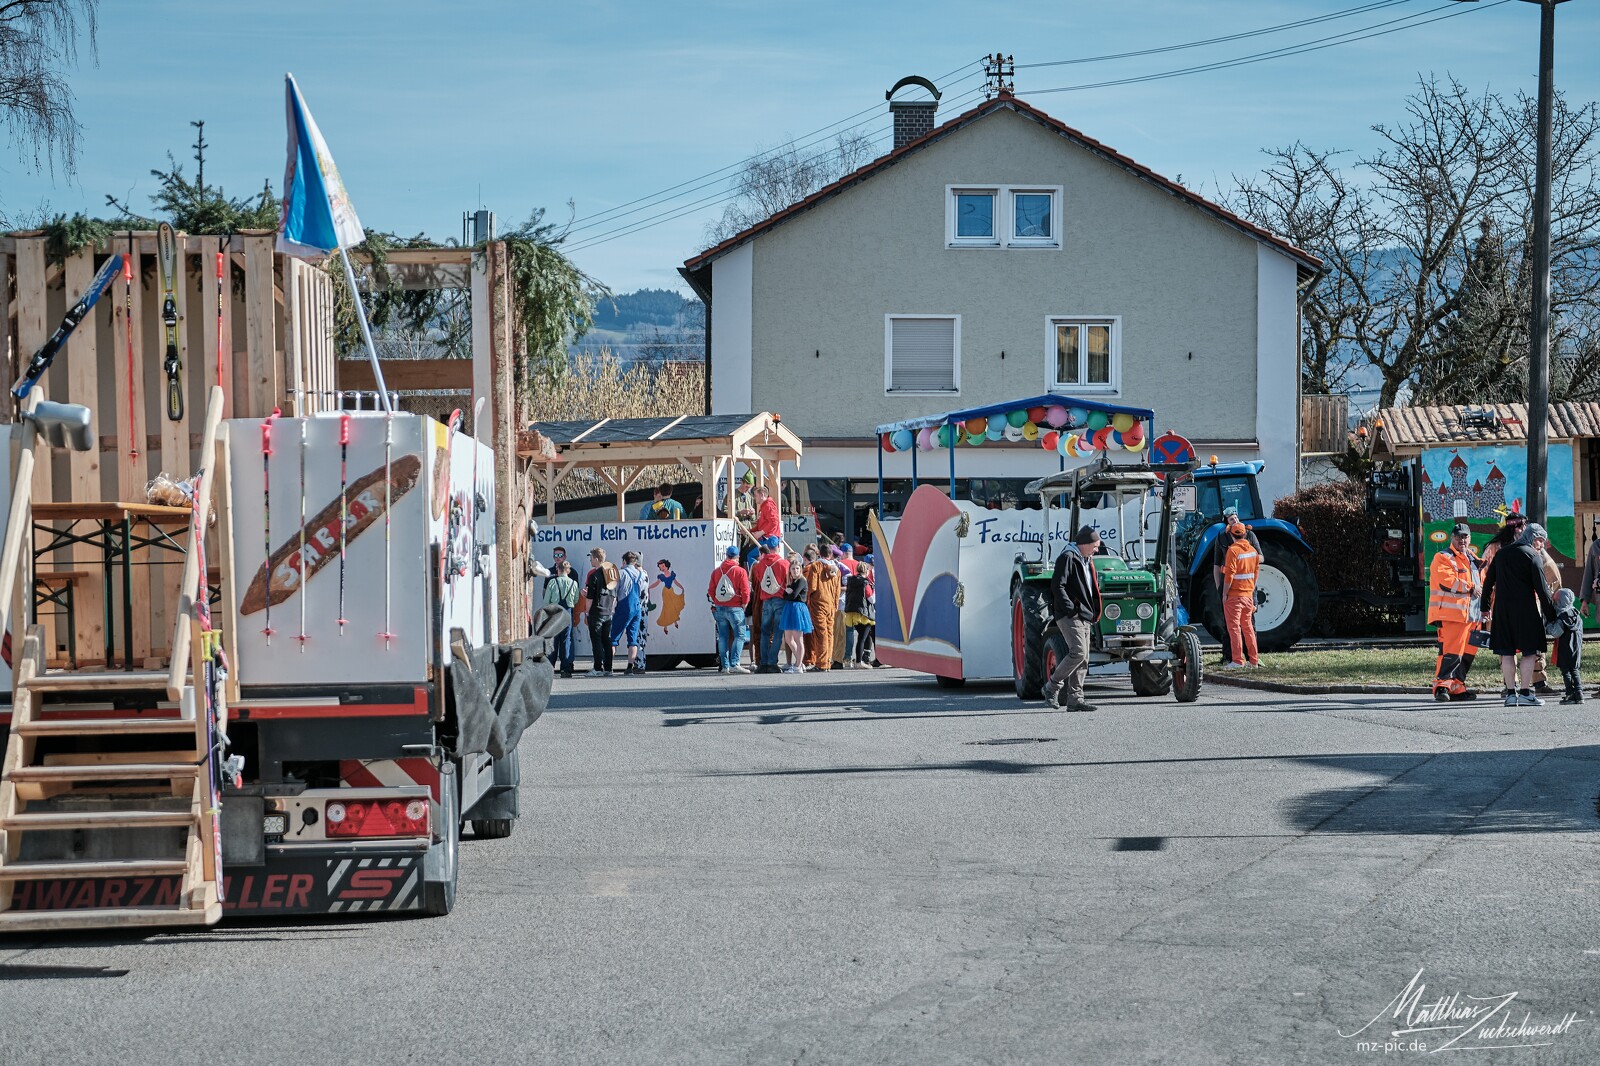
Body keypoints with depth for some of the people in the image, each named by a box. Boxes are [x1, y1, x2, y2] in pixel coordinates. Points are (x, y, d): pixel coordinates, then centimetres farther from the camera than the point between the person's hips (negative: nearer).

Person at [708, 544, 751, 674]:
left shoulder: (716, 571, 7)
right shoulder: (740, 571, -7)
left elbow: (710, 590, 8)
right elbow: (745, 591, -10)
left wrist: (717, 603, 16)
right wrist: (744, 605, 3)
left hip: (719, 608, 5)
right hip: (735, 608, -5)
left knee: (723, 637, 10)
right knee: (739, 636, -2)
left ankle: (724, 665, 9)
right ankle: (734, 664, -14)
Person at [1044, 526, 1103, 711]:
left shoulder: (1086, 562, 22)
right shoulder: (1067, 558, -8)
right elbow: (1057, 586, -16)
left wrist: (1092, 614, 18)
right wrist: (1070, 609, -20)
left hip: (1084, 618, 9)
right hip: (1069, 617, -9)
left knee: (1083, 660, 4)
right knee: (1078, 652, -20)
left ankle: (1075, 699, 5)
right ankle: (1052, 686, -8)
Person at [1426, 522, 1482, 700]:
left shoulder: (1473, 558, 22)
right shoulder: (1443, 558, -5)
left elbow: (1480, 581, 35)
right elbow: (1446, 581, -19)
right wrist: (1471, 587, -12)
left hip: (1471, 613, 9)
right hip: (1451, 613, -9)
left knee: (1467, 652, 10)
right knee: (1451, 651, -15)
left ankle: (1457, 687, 16)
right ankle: (1441, 685, -14)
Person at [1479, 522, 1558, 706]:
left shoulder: (1501, 554, 13)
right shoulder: (1531, 555, -5)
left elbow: (1488, 582, 15)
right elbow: (1541, 587, -8)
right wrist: (1550, 613, -2)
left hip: (1502, 609, 5)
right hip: (1526, 609, -5)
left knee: (1507, 652, 6)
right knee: (1528, 651, 1)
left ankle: (1511, 693, 6)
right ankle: (1525, 693, -3)